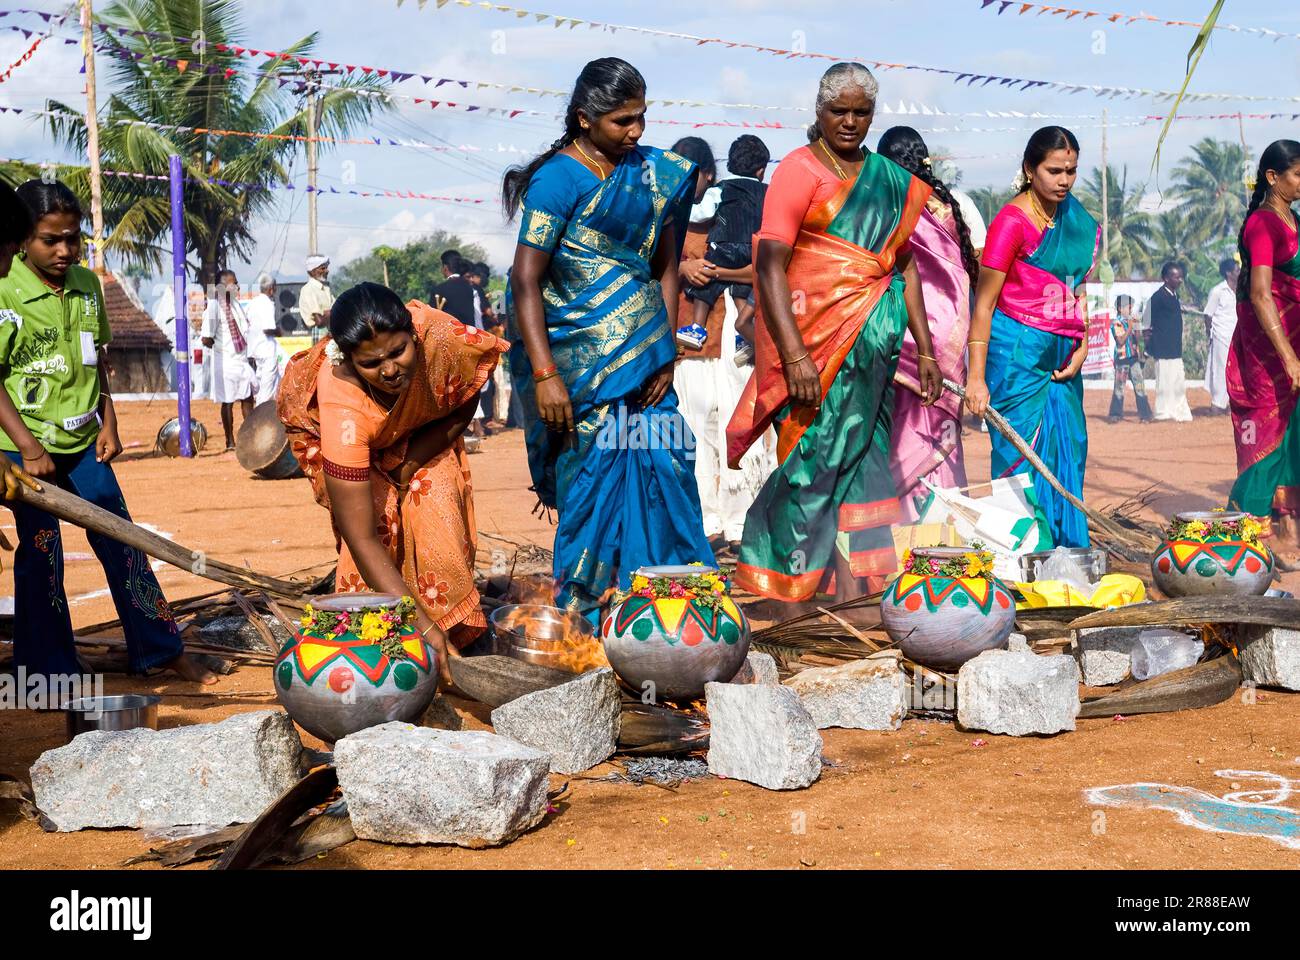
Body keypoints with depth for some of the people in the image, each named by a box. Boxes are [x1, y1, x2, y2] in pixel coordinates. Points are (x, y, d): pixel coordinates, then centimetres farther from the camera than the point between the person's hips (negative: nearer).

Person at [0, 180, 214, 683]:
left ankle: (161, 647, 18)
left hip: (84, 440, 5)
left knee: (120, 542, 8)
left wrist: (108, 423, 8)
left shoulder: (87, 284, 4)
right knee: (40, 554, 2)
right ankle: (49, 669, 15)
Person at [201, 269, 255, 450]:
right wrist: (221, 348, -4)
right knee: (228, 402, 4)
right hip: (226, 361, -7)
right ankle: (230, 442, 13)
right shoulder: (214, 306, -17)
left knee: (248, 398, 12)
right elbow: (207, 340, -20)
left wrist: (249, 353, 6)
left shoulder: (236, 304, 7)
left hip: (242, 359, 7)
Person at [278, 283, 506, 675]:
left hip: (421, 429, 3)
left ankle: (453, 628, -6)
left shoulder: (439, 337, -40)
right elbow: (361, 537, -45)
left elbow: (464, 409, -13)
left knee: (441, 503, -15)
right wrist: (420, 623, -50)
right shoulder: (344, 407, -45)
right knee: (379, 515, -22)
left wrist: (412, 459, -24)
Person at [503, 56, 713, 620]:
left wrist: (667, 354, 4)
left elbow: (665, 267, 12)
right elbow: (526, 280, -13)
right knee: (595, 469, -5)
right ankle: (582, 604, 8)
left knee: (662, 464, 1)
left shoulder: (656, 172, 8)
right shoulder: (557, 179, -10)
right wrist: (544, 374, -20)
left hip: (643, 351, 5)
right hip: (581, 357, -5)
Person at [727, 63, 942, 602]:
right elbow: (770, 266, -13)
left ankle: (849, 584, 13)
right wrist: (795, 355, -21)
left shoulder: (891, 180, 13)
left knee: (861, 452, 6)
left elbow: (905, 265, 17)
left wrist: (924, 349, 12)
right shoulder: (798, 171, -5)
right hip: (815, 336, -5)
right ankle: (782, 578, 9)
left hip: (872, 341, 5)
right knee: (814, 452, -4)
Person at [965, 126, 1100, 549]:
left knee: (1067, 456, 6)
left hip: (1060, 359, 7)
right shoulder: (1011, 222, -10)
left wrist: (1082, 347, 4)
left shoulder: (1074, 219, 12)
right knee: (1023, 459, -5)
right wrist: (976, 377, -14)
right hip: (1018, 354, -7)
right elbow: (984, 303, -10)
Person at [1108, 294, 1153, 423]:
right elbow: (1121, 341, -15)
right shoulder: (1116, 323, -6)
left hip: (1134, 357, 5)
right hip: (1122, 358, -5)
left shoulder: (1132, 320, 12)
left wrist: (1136, 328, -2)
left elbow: (1137, 340, 14)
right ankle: (1115, 414, 8)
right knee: (1119, 387, 0)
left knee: (1140, 385, 1)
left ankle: (1145, 414, 2)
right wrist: (1130, 328, -17)